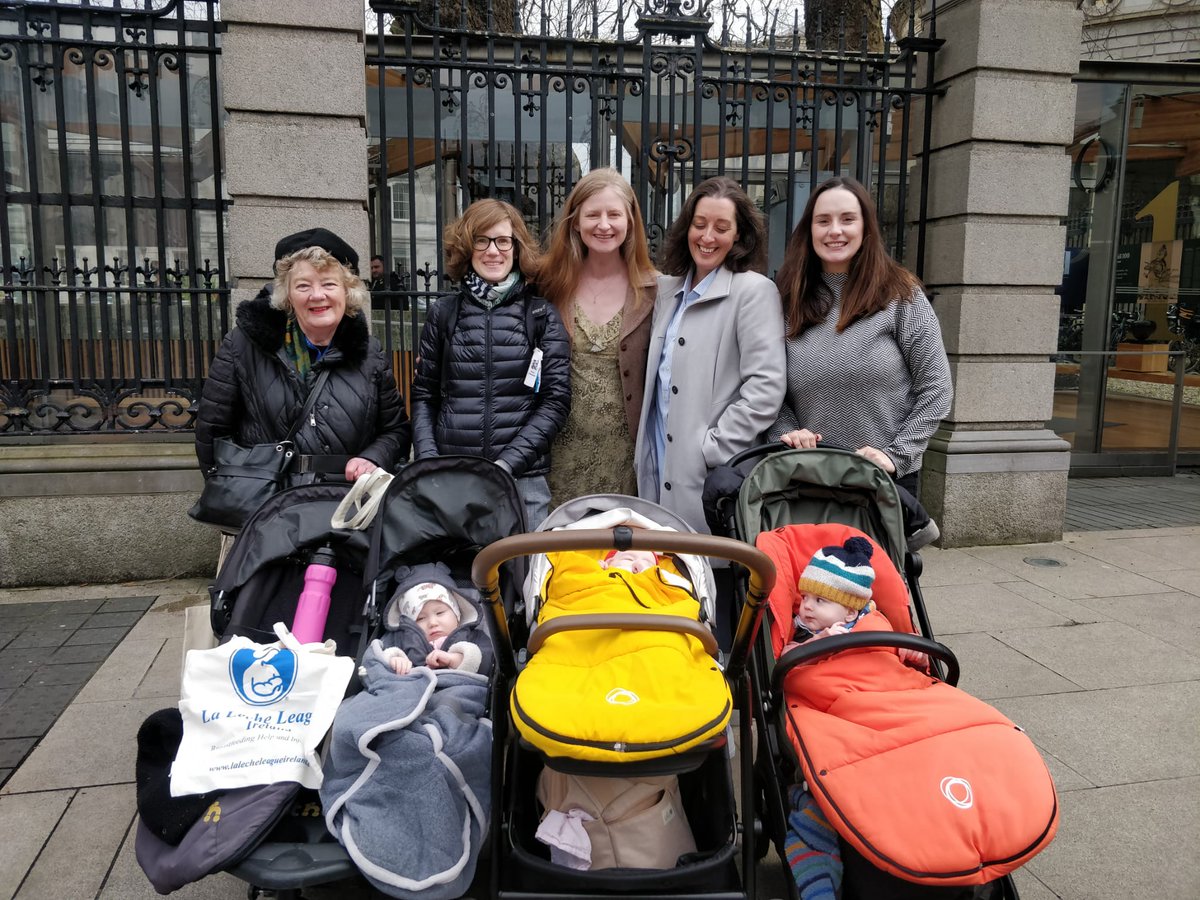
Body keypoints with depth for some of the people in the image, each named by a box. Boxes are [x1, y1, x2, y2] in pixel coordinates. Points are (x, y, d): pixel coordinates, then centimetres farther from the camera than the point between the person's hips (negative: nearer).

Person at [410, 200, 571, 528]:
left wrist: (507, 463, -11)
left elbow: (556, 399, -2)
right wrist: (429, 462, -4)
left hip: (524, 479, -1)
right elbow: (424, 395, 11)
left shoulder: (542, 316, 4)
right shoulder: (444, 313, 9)